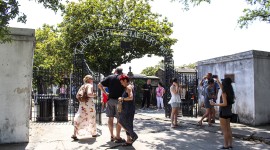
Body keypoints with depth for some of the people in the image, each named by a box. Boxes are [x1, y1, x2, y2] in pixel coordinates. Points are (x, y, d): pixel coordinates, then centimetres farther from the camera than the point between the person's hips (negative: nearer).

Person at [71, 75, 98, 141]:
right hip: (89, 104, -6)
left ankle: (74, 134, -10)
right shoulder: (90, 85, -8)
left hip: (82, 104, 6)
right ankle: (94, 133, 25)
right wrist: (94, 95, -9)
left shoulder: (82, 86, 14)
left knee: (79, 118, 2)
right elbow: (89, 93, -26)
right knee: (92, 119, 12)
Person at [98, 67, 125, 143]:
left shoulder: (109, 77, 6)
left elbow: (99, 85, 1)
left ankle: (112, 136, 20)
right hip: (119, 100, -3)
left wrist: (105, 92, 5)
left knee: (110, 118, 12)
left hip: (110, 99, 4)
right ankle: (118, 137, 6)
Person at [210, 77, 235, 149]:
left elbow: (225, 104, -23)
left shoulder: (224, 93, -18)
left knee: (224, 130, 0)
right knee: (228, 129, 15)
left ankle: (226, 145, 6)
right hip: (228, 112, 8)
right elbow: (222, 88, 24)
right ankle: (230, 144, 22)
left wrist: (215, 104, -16)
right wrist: (217, 81, 31)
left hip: (223, 113, -8)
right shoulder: (230, 92, 6)